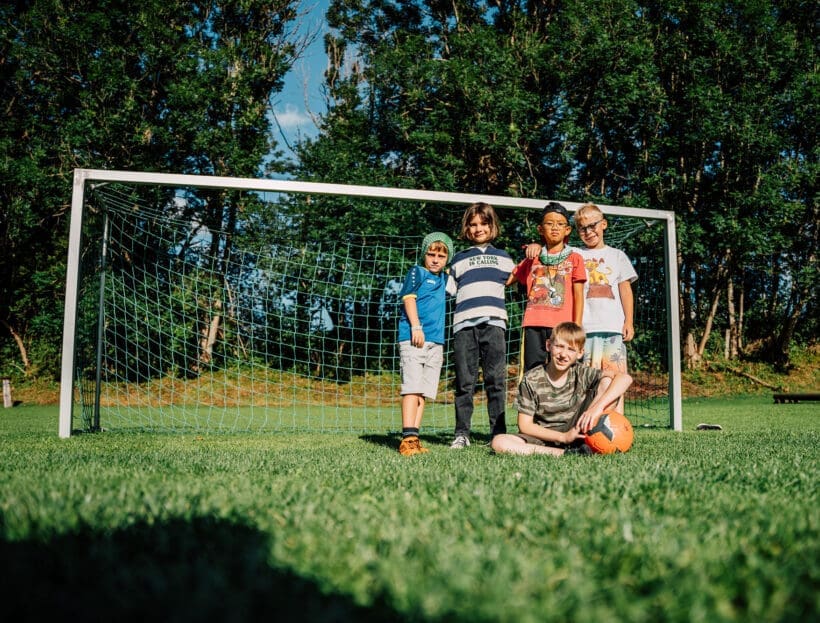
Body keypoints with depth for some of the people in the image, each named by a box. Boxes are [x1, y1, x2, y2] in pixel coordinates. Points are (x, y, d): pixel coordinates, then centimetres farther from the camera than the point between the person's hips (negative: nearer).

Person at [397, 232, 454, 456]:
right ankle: (408, 438, -17)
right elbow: (409, 297, -8)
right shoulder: (417, 272, 5)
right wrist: (416, 326, -19)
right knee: (412, 386, -13)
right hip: (413, 337, -6)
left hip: (436, 342, 6)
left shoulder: (444, 278, 22)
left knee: (424, 391, 2)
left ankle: (414, 438, 3)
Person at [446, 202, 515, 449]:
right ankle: (462, 434, 3)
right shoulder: (459, 259, 22)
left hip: (493, 323, 0)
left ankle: (498, 433, 0)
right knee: (464, 382, -1)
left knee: (496, 380, -4)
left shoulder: (503, 257, 23)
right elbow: (449, 290, 22)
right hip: (464, 324, 0)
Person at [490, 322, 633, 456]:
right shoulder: (531, 380, -8)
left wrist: (598, 407, -29)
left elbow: (625, 378, -16)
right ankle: (564, 453, -29)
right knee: (498, 442, -30)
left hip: (576, 434, 1)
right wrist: (563, 437, -20)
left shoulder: (581, 374, -4)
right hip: (543, 437, 0)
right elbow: (525, 425, -9)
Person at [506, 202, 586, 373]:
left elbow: (578, 295, 6)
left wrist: (577, 326, -2)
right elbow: (507, 280, 22)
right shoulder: (533, 258, 18)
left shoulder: (574, 258, 10)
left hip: (562, 325, -2)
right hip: (534, 324, 2)